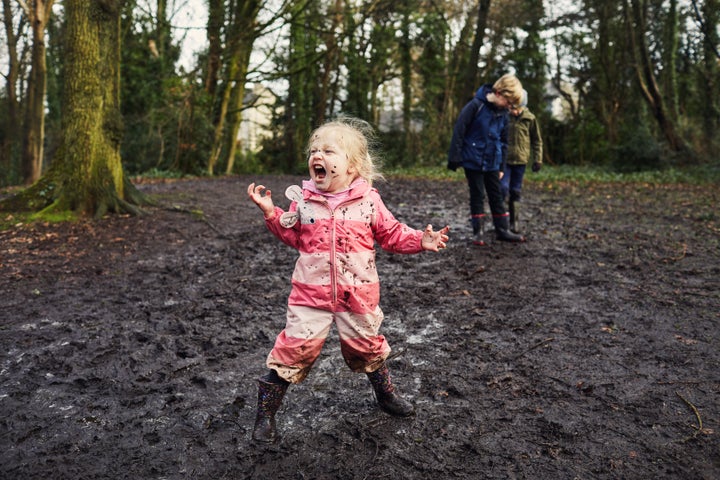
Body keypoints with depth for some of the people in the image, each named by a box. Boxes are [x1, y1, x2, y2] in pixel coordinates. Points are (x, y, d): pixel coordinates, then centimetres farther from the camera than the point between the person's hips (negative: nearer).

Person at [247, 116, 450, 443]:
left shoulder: (368, 200, -4)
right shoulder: (303, 199, -1)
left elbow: (392, 234, 4)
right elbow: (292, 236, 8)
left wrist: (420, 240, -10)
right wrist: (271, 213, -4)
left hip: (357, 294, 0)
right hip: (311, 294, 0)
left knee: (367, 345, 17)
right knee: (294, 348, -5)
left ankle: (385, 393, 45)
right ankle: (265, 413, 13)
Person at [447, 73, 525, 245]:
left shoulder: (503, 113, 5)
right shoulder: (476, 105, -14)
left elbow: (503, 141, 15)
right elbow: (459, 131, -13)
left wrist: (502, 166, 15)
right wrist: (454, 158, -13)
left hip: (492, 163, 5)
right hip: (473, 161, -5)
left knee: (497, 196, 10)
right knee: (477, 196, 2)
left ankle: (502, 230, 19)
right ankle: (478, 231, 12)